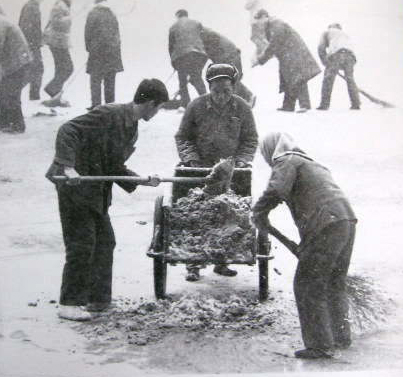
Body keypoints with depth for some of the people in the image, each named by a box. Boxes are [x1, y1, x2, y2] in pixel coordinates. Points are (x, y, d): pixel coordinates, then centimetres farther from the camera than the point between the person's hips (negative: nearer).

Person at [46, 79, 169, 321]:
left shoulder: (133, 129, 12)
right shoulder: (109, 114, -17)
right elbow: (68, 132, -23)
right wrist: (68, 166, -33)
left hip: (97, 192, 10)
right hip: (75, 186, -10)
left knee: (105, 242, 13)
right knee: (82, 244, -7)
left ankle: (98, 300, 24)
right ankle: (69, 304, 3)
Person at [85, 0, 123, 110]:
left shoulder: (93, 14, -6)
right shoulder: (112, 14, 9)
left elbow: (88, 33, -6)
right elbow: (117, 34, 9)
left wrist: (88, 47, 6)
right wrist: (115, 48, 14)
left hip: (97, 51, -4)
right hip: (113, 51, 4)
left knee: (95, 78, -1)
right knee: (110, 80, 10)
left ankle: (96, 104, -6)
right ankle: (110, 104, 13)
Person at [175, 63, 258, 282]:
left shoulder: (242, 109, 2)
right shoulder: (196, 107, -2)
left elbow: (250, 139, 10)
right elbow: (182, 137, 5)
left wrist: (242, 160, -5)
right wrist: (191, 158, -9)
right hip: (200, 170, -1)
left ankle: (221, 262, 14)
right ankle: (193, 265, 3)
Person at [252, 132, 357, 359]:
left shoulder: (286, 161, 2)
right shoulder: (313, 164, 29)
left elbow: (275, 191, -17)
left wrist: (259, 214, -1)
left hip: (325, 227, -9)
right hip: (347, 222, 9)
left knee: (308, 287, 2)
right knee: (335, 285, 23)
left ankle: (320, 346, 4)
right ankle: (341, 338, 33)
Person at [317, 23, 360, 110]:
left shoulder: (327, 32, 30)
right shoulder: (345, 35, 42)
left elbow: (321, 48, 15)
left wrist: (325, 63, 21)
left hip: (336, 54, -4)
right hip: (350, 54, 4)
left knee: (328, 79, 0)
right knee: (350, 79, 11)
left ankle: (324, 104, -6)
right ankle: (356, 104, 4)